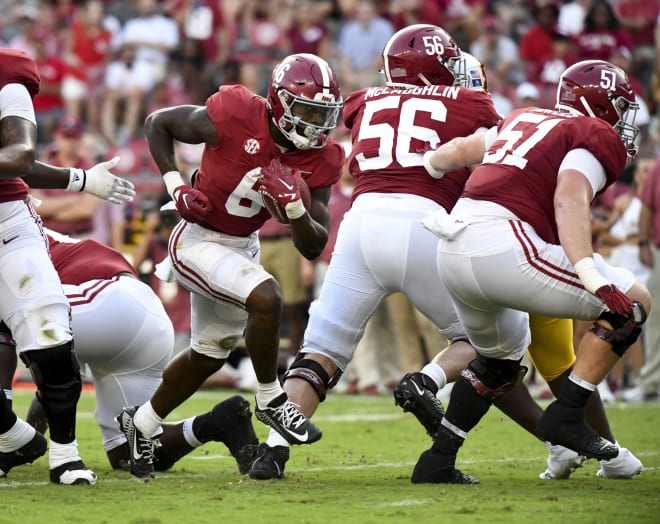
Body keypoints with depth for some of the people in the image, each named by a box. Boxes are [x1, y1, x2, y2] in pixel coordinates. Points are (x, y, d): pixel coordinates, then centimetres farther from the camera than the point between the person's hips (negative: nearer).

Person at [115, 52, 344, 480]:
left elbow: (313, 248, -7)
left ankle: (143, 425, 41)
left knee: (210, 355, 20)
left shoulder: (320, 160, -10)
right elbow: (158, 123, -9)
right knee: (265, 297, -30)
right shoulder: (235, 117, -25)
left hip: (243, 247, 8)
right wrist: (175, 186, -17)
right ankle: (271, 400, -9)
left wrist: (295, 207, -26)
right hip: (198, 240, -8)